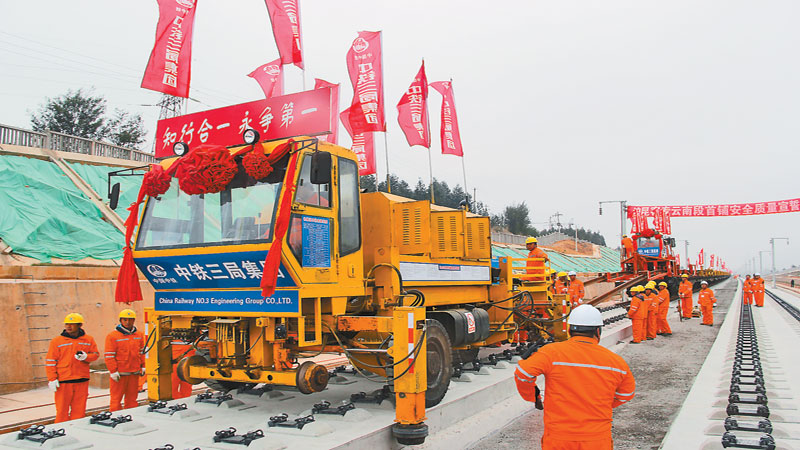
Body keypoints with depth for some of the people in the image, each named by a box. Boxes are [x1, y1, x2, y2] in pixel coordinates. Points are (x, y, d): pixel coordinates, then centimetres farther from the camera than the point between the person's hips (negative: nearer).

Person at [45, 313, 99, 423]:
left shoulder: (88, 339, 8)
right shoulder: (57, 341, 2)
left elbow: (95, 354, 12)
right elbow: (50, 361, 2)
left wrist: (86, 357, -10)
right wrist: (52, 379, -5)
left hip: (82, 381, 2)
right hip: (63, 381, -2)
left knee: (79, 409, 6)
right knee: (62, 410, 1)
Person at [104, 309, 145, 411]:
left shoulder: (139, 335, 10)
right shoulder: (112, 336, -6)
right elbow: (109, 356, -9)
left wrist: (142, 366, 13)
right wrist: (113, 371, -13)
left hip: (135, 372, 5)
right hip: (119, 373, -5)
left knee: (132, 398, 10)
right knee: (116, 398, 0)